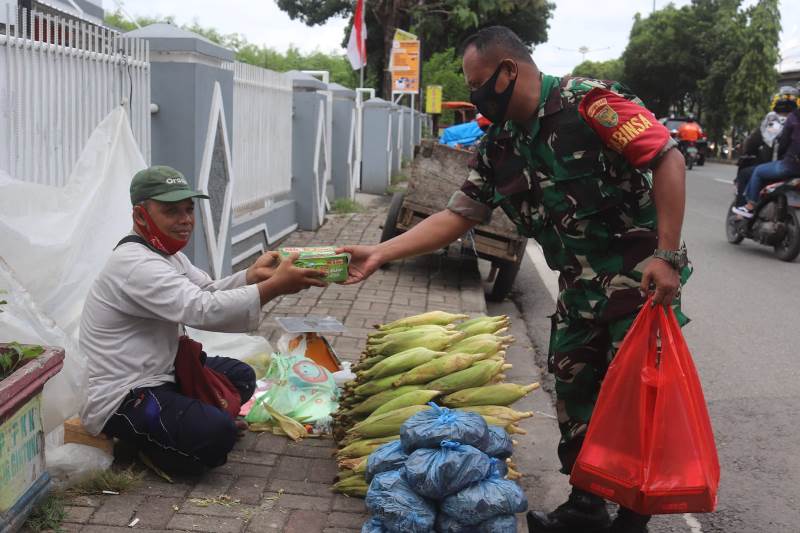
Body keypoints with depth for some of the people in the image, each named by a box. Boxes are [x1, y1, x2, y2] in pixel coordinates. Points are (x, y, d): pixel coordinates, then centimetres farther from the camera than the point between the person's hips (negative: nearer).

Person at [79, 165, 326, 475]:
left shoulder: (165, 252, 11)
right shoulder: (137, 264, -24)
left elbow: (208, 292, 8)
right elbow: (204, 310, -35)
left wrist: (252, 275, -12)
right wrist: (274, 287, -35)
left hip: (160, 372, 11)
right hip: (120, 399, -11)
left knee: (241, 377, 16)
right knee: (216, 434, -29)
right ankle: (138, 441, -3)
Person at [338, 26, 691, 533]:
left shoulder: (586, 100, -17)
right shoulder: (499, 149, 5)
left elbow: (668, 158, -20)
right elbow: (457, 216, 6)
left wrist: (667, 254, -25)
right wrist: (379, 254, -1)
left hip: (642, 280, -7)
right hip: (580, 287, 7)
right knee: (574, 396, 13)